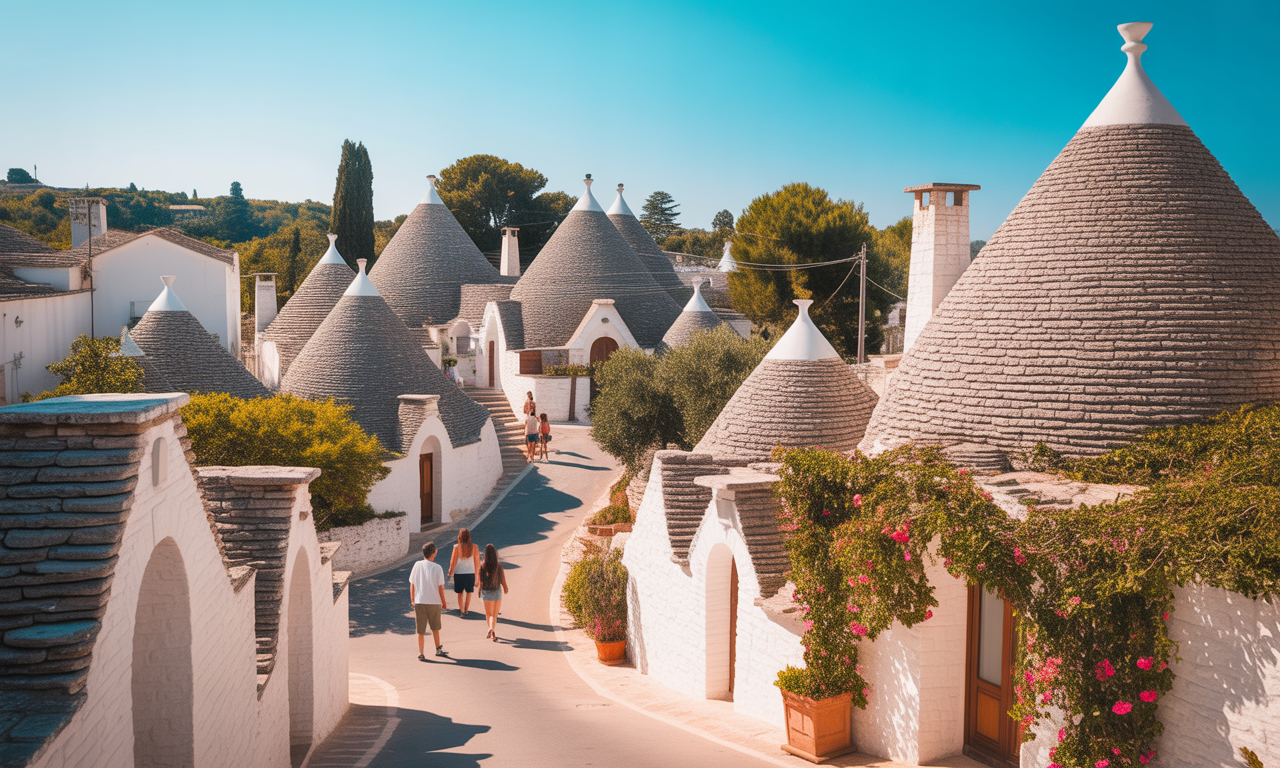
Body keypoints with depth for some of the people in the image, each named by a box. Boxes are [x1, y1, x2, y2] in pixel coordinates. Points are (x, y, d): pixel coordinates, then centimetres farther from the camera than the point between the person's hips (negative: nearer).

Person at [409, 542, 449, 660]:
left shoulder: (417, 565, -2)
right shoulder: (437, 568, -9)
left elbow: (412, 585, 3)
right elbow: (441, 587, -8)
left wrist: (412, 600, 14)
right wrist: (443, 602, 5)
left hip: (419, 602, 1)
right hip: (434, 602, -1)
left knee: (421, 630, 9)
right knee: (435, 627, 20)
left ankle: (421, 653, 10)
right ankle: (438, 649, 27)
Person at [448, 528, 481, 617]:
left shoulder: (457, 547, -13)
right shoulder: (474, 547, -8)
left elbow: (453, 562, -8)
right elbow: (477, 562, 0)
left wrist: (451, 572, 6)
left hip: (459, 573, -1)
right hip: (470, 572, 1)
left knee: (460, 593, 14)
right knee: (468, 592, 18)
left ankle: (462, 611, 11)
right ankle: (466, 610, 27)